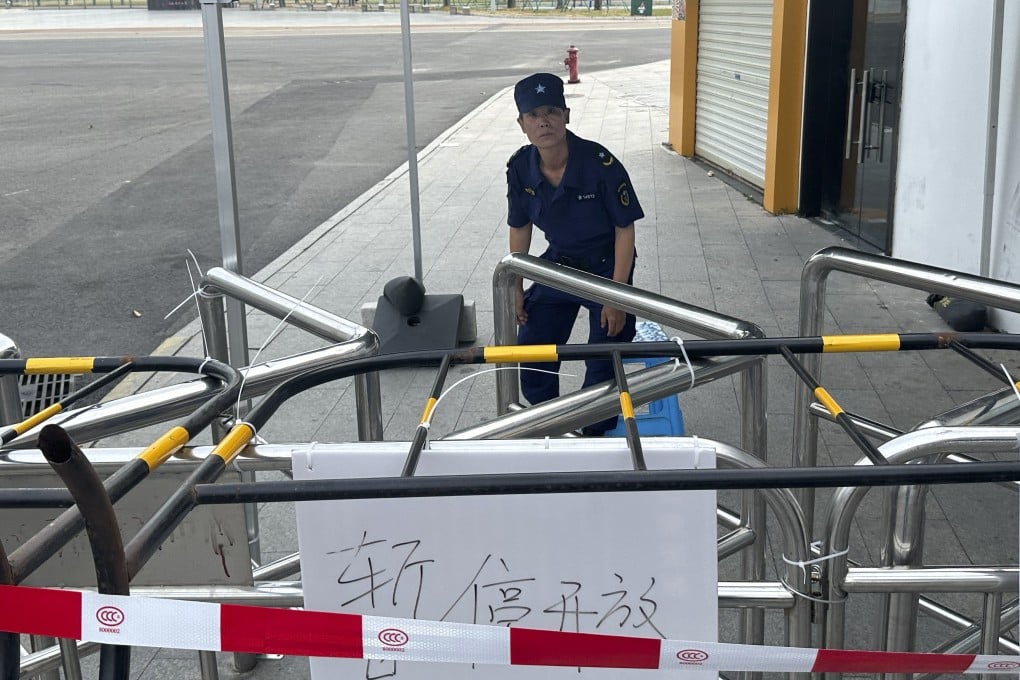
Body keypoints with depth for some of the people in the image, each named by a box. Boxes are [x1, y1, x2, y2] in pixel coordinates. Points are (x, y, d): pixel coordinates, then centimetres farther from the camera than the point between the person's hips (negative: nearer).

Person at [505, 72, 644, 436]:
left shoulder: (600, 164, -27)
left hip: (606, 265, -4)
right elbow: (520, 228, 3)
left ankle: (597, 436, 20)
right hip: (558, 262, 4)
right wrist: (515, 287, 4)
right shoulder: (520, 168, -13)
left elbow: (624, 229, -18)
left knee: (604, 363, -3)